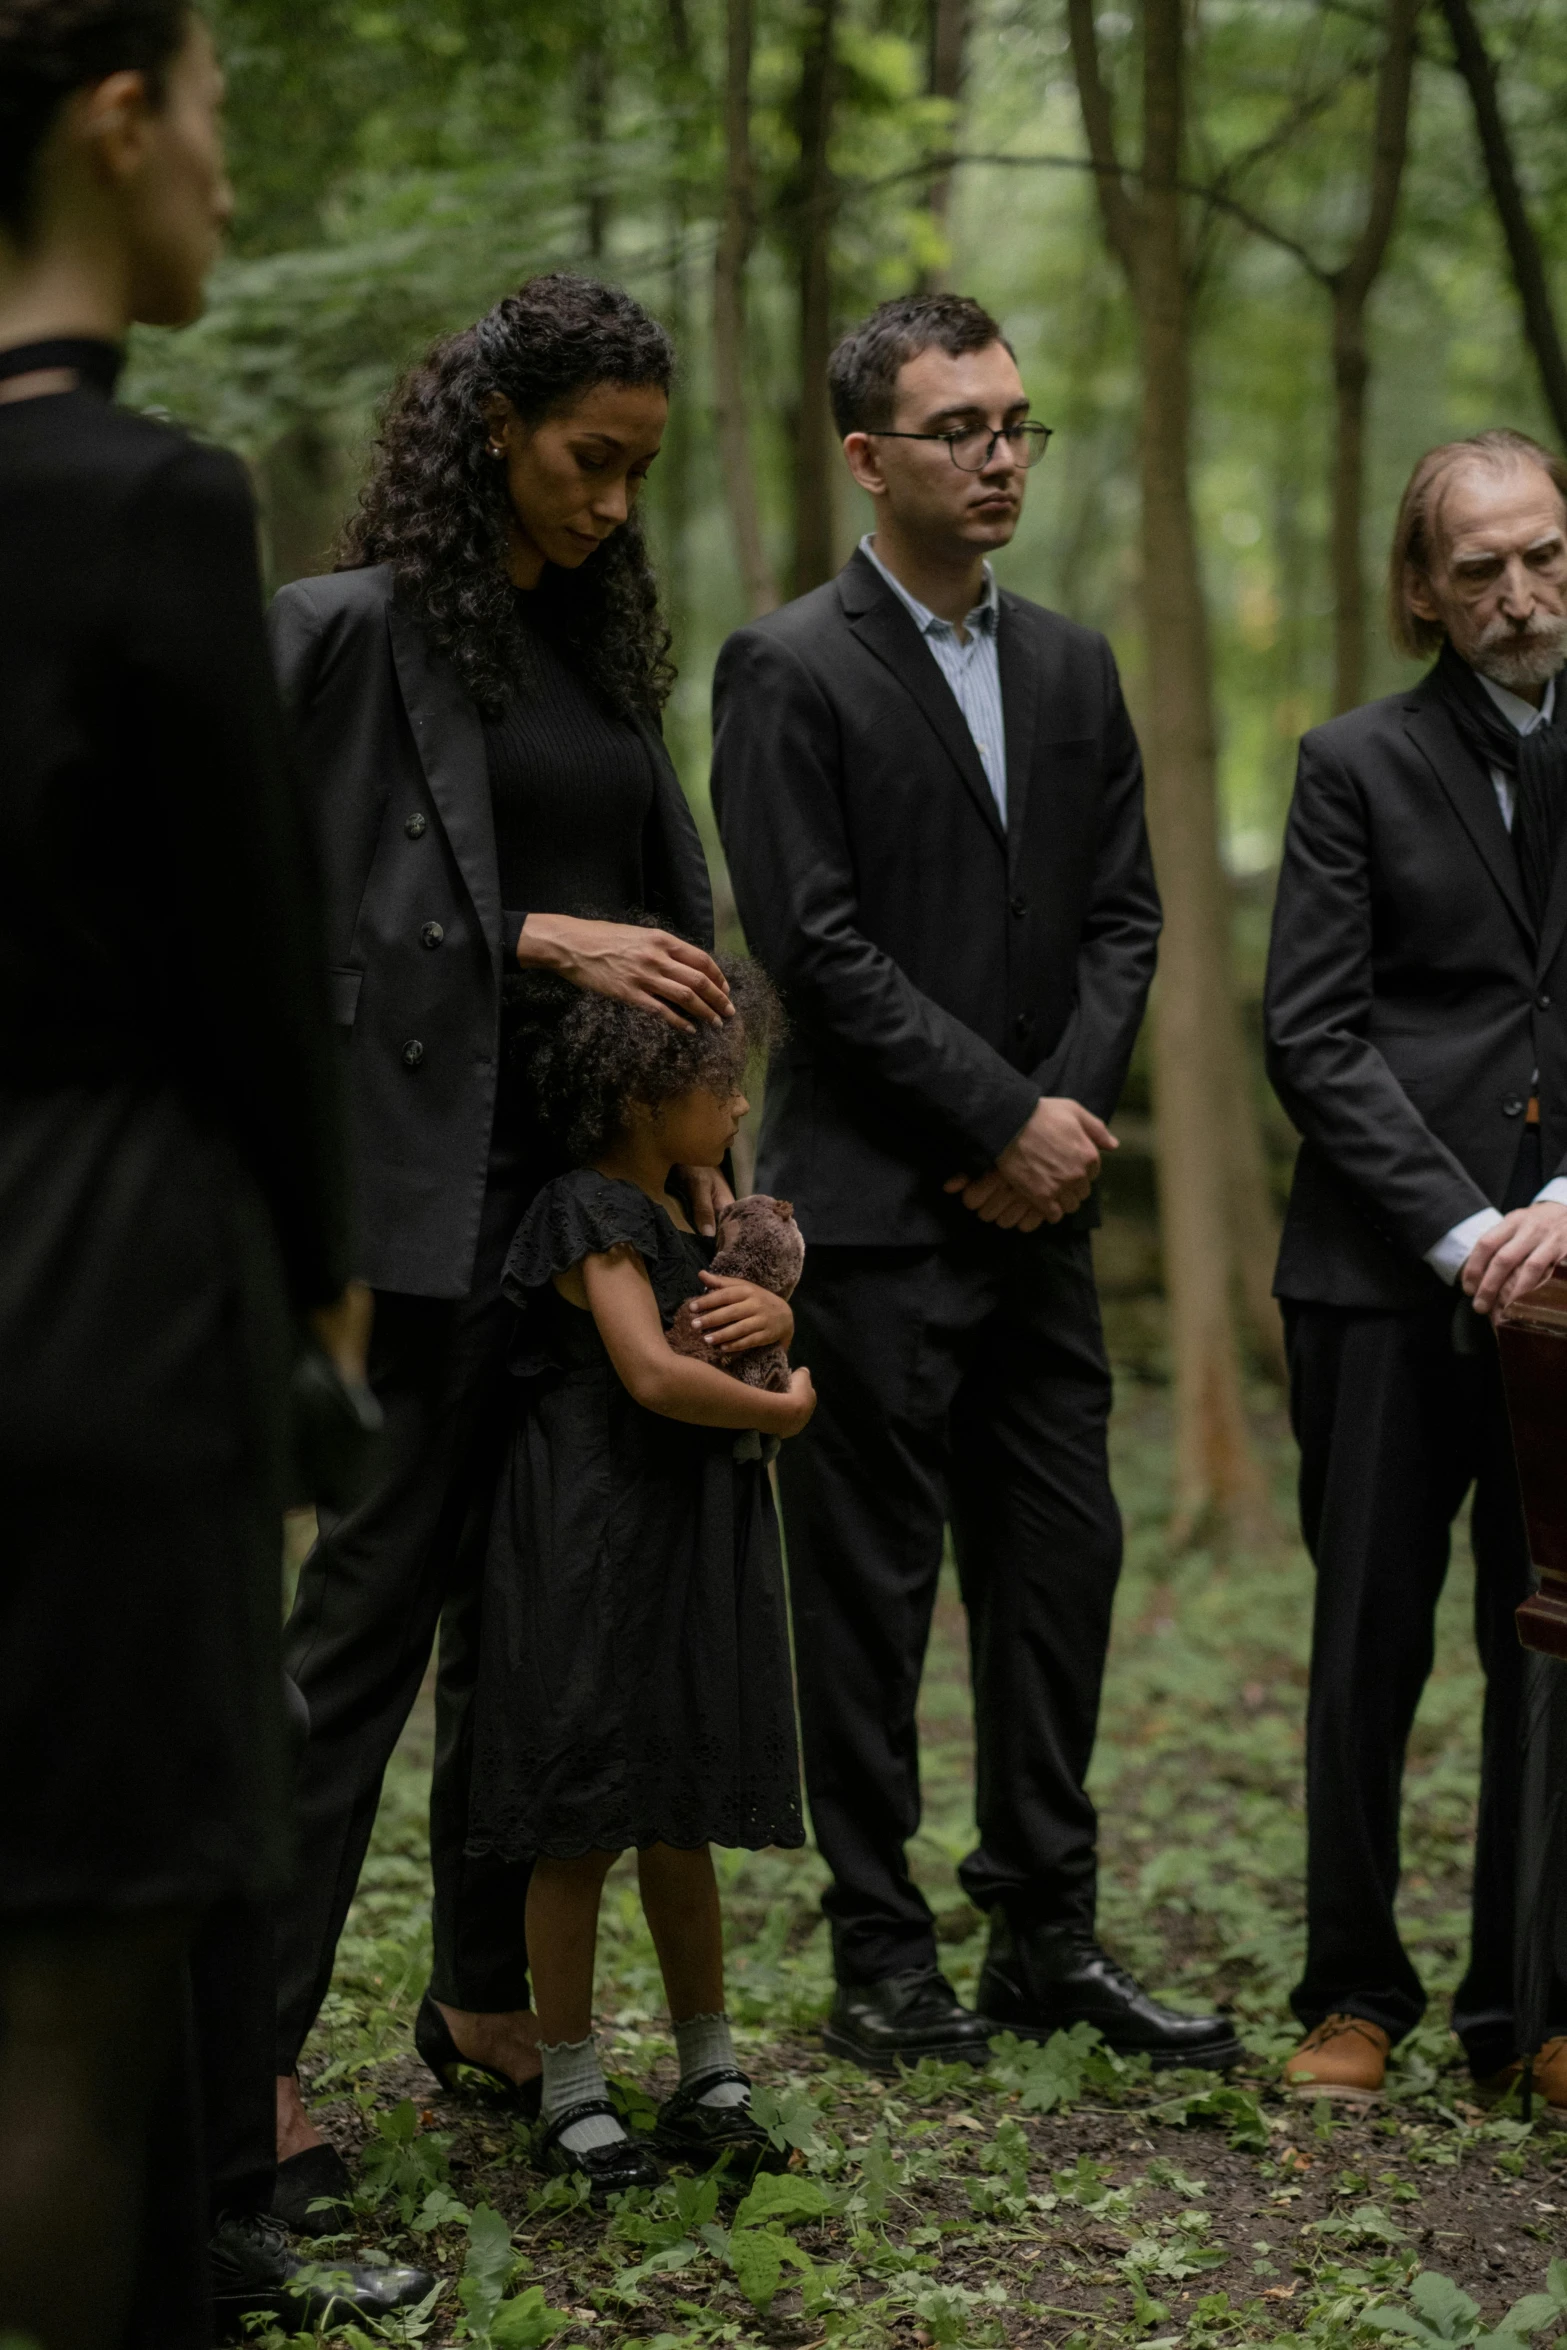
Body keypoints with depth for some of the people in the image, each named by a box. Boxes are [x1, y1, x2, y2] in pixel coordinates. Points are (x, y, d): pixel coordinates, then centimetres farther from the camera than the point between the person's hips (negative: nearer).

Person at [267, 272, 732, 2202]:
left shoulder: (598, 643, 15)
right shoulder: (351, 629, -6)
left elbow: (661, 910, 15)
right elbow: (313, 900, -11)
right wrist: (538, 941, -17)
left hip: (599, 1164, 7)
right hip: (436, 1173, -7)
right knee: (378, 1590, -5)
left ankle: (489, 1993, 24)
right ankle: (253, 2039, 3)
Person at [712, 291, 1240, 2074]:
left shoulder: (1071, 669, 14)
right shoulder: (788, 671, -6)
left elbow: (1122, 917, 12)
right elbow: (815, 943, -13)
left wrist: (1072, 1109, -4)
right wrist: (1005, 1118, -13)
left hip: (1036, 1198, 6)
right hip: (873, 1207, -6)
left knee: (1062, 1562, 8)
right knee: (871, 1588, 0)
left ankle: (1046, 1935, 19)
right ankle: (880, 1954, 10)